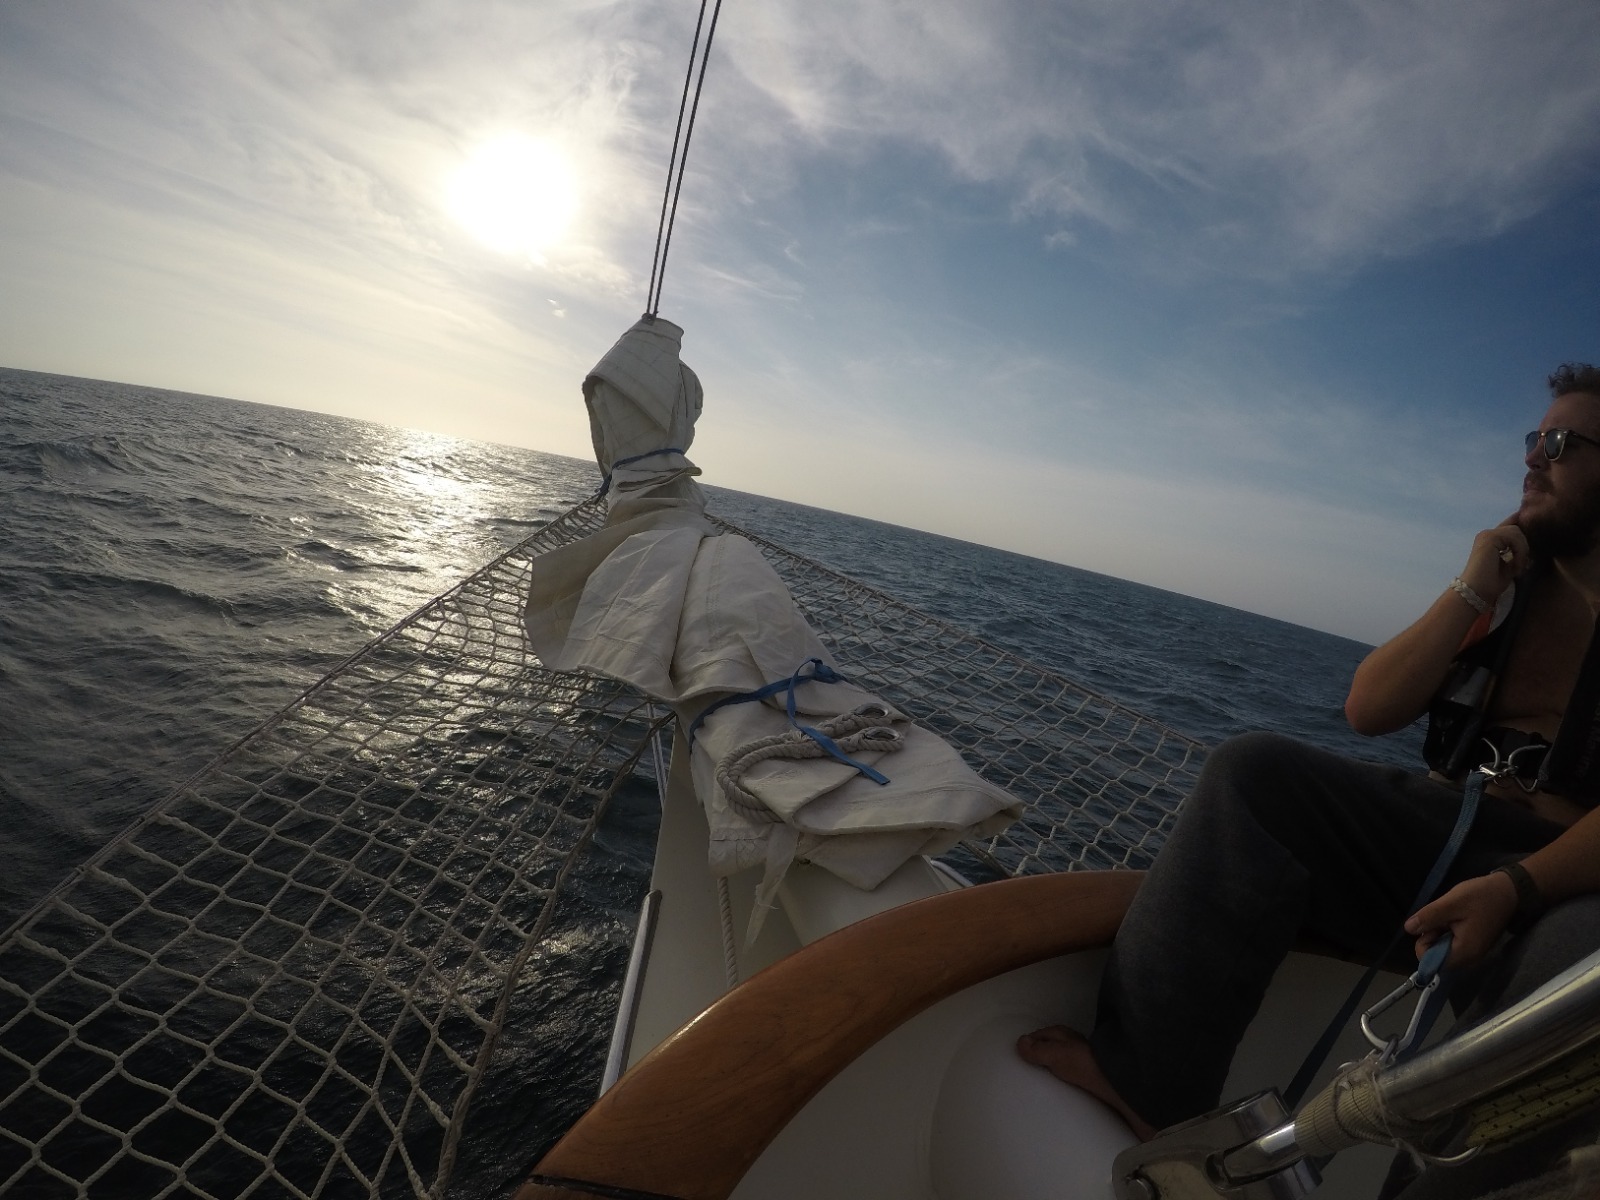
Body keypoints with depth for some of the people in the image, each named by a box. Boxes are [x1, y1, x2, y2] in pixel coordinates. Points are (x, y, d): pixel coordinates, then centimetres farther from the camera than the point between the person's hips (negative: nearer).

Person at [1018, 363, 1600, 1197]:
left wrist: (1516, 887, -27)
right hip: (1447, 830, 4)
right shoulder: (1509, 582, 13)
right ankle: (1148, 1080, -25)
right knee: (1255, 770, -21)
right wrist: (1469, 593, -4)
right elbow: (1367, 710, 2)